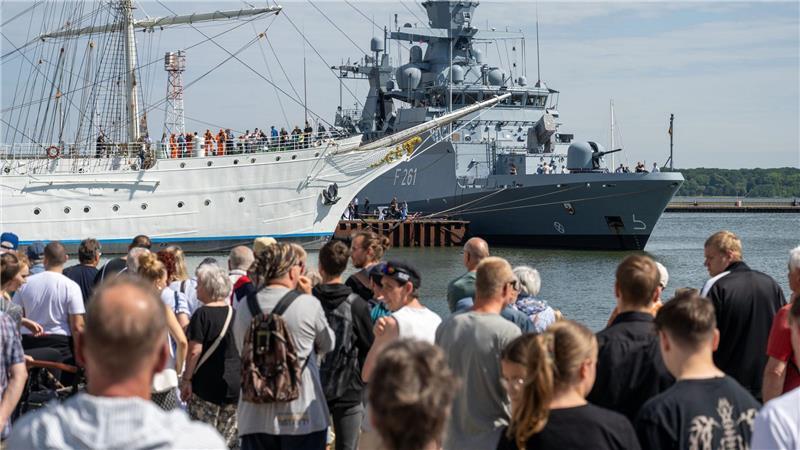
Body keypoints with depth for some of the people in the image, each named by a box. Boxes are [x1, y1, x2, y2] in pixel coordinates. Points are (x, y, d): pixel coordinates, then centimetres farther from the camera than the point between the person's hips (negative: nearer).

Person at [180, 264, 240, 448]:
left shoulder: (202, 314, -11)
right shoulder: (233, 312, 6)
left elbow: (195, 351, -16)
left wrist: (186, 379, -8)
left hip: (207, 383, -6)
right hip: (235, 383, 6)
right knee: (229, 439, 10)